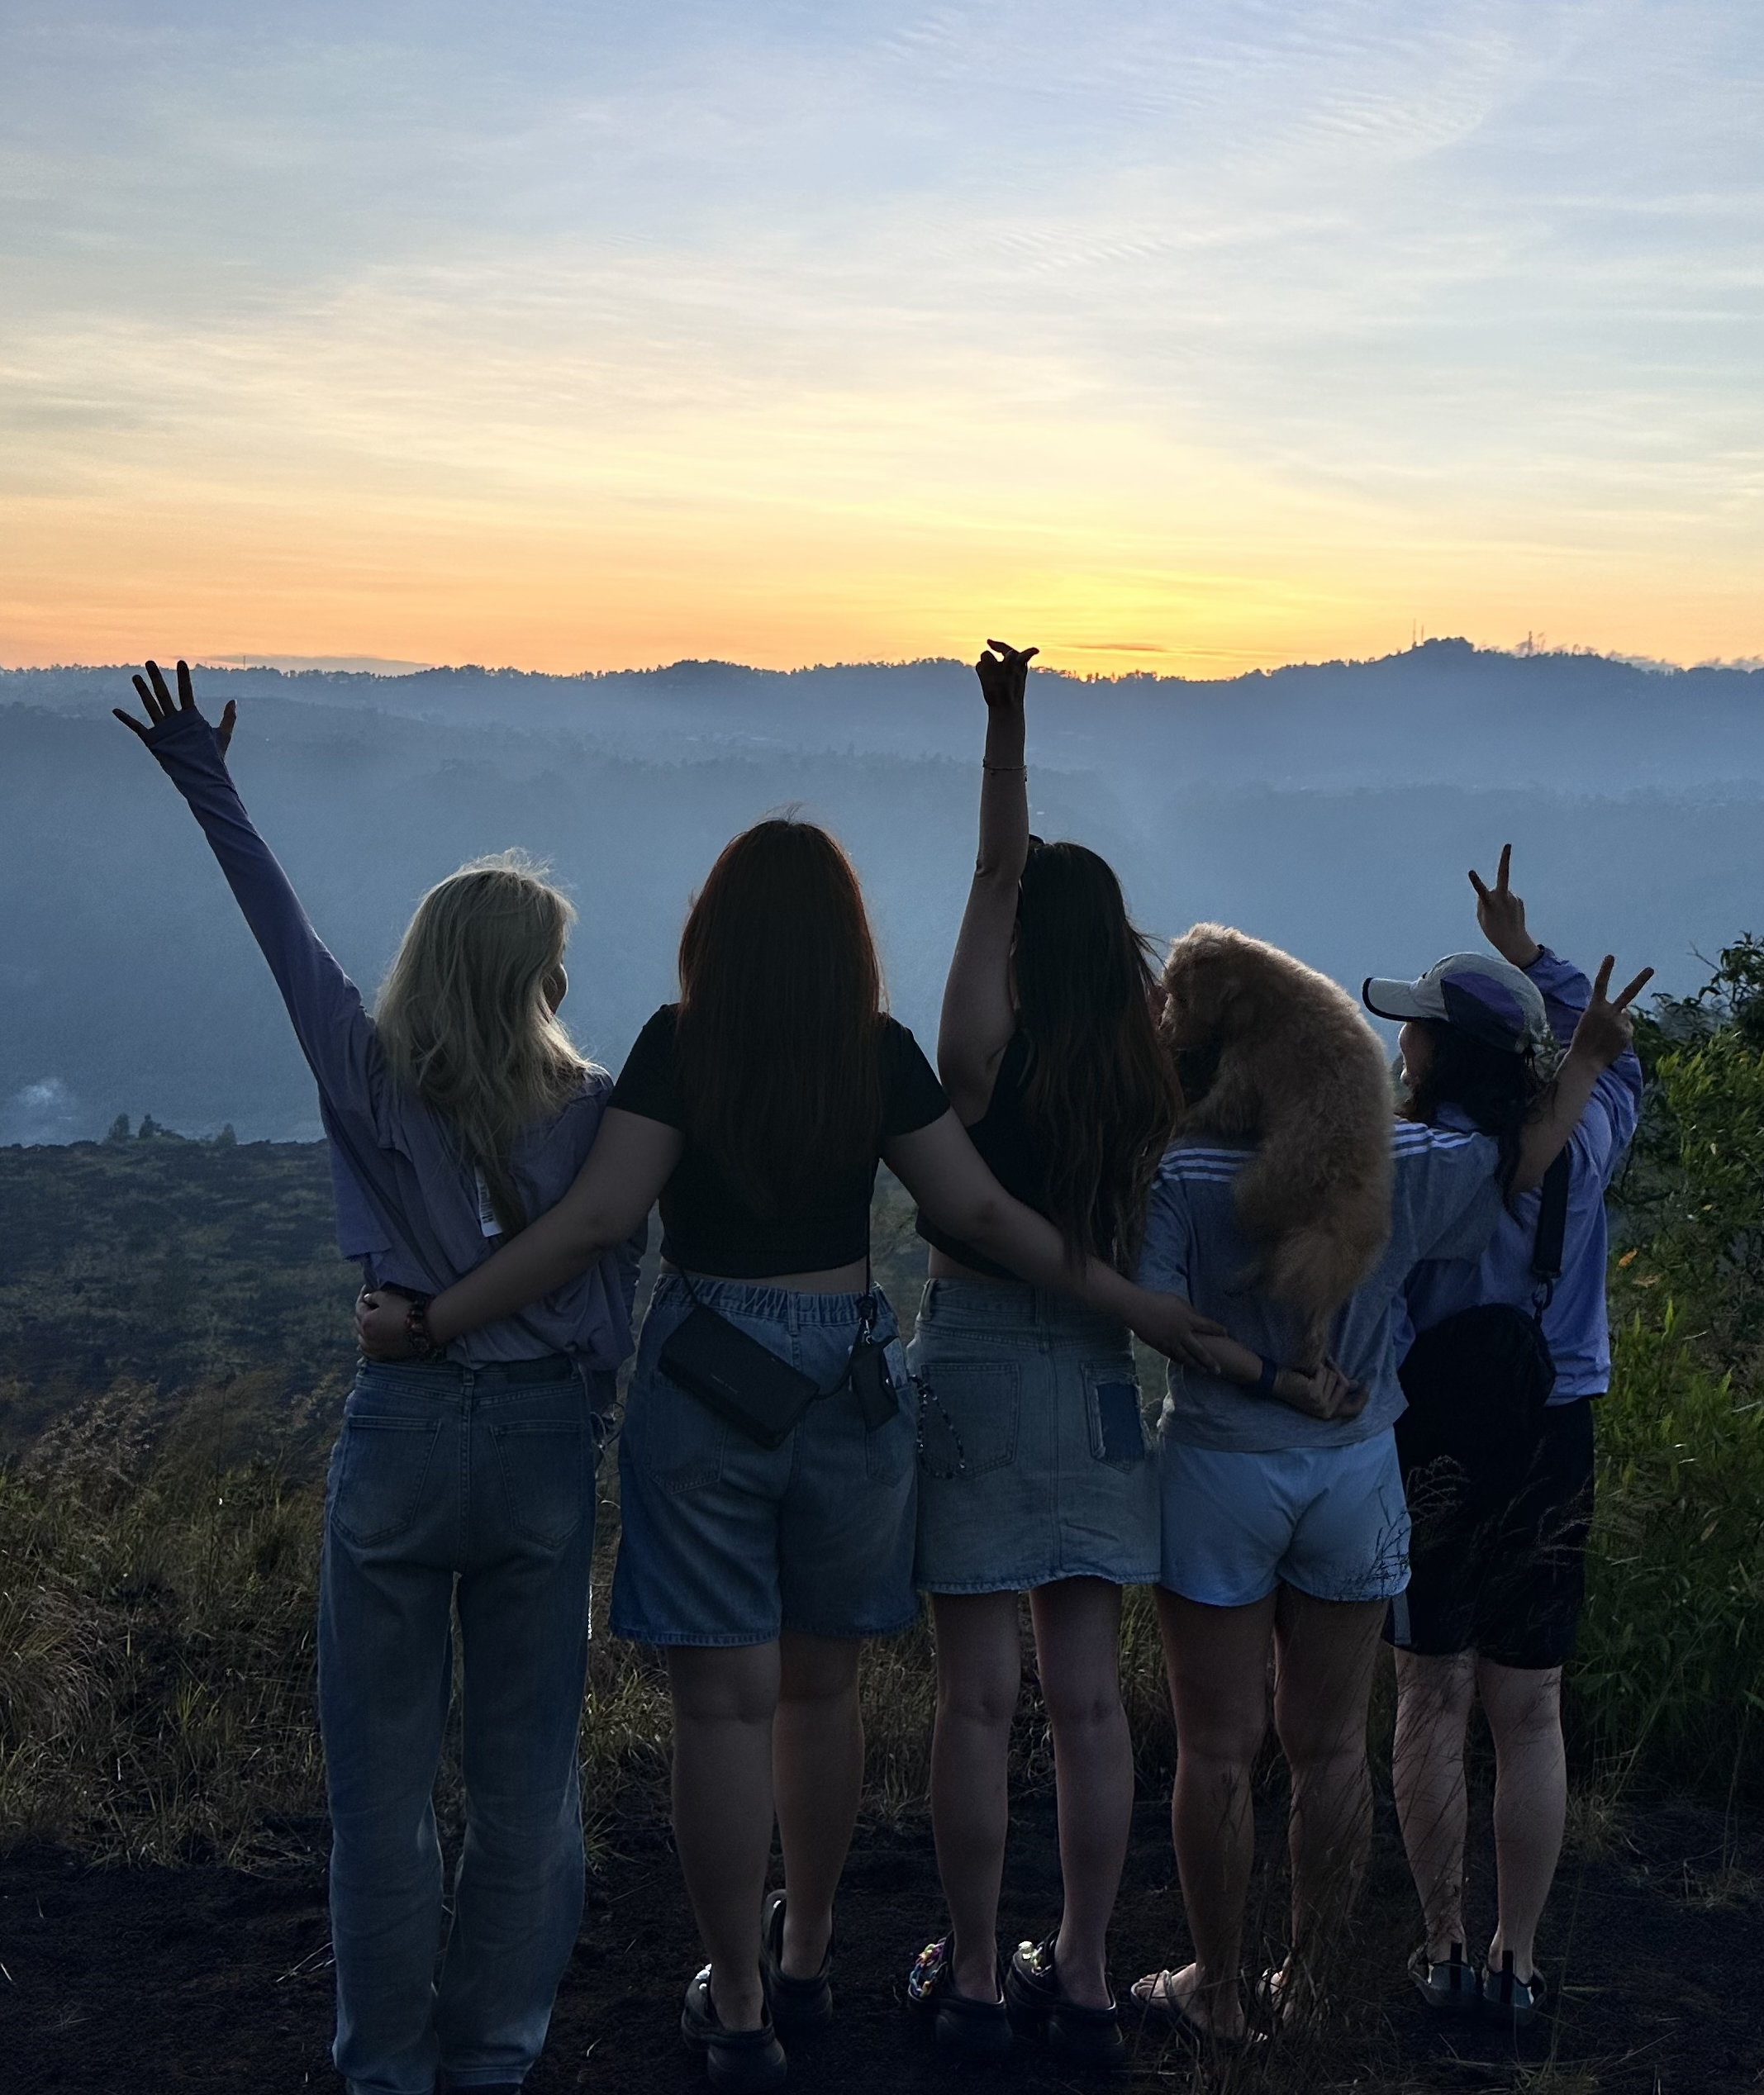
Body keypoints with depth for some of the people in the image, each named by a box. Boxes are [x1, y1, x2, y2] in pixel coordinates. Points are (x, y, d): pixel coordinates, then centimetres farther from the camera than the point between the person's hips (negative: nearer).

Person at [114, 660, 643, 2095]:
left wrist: (212, 792, 15)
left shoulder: (372, 1082, -4)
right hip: (545, 1436, 1)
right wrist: (583, 1425, 11)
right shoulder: (594, 1109, -2)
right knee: (526, 1768, 12)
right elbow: (616, 1292, 0)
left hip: (402, 1433, -1)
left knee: (383, 1770, 9)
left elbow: (289, 937, 6)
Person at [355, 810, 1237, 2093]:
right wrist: (1130, 1304, 8)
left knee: (725, 1700, 3)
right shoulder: (882, 1055, -1)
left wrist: (431, 1322, -11)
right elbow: (980, 1211, -2)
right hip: (850, 1379, 3)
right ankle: (804, 1964, 32)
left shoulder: (680, 1046, -8)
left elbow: (596, 1221, -15)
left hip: (706, 1378, -3)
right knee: (822, 1688, 17)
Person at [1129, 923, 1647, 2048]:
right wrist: (1586, 1059, 16)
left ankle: (1217, 1989, 17)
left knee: (1218, 1750, 7)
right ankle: (1310, 1976, 25)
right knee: (1331, 1746, 14)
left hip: (1221, 1474, -3)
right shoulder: (1401, 1163, -7)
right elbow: (1527, 1158, 5)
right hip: (1356, 1472, 3)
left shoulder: (1184, 1174, -16)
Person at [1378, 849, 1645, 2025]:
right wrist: (1529, 958, 24)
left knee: (1433, 1704, 9)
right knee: (1531, 1713, 11)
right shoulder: (1581, 1145, -1)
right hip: (1556, 1442, 4)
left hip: (1434, 1442, -3)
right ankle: (1518, 1962, 17)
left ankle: (1447, 1953, 16)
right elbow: (1616, 1057, 20)